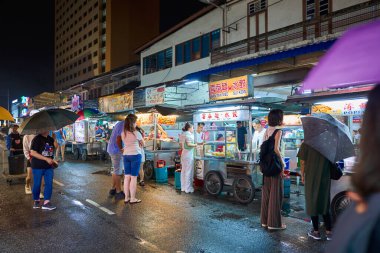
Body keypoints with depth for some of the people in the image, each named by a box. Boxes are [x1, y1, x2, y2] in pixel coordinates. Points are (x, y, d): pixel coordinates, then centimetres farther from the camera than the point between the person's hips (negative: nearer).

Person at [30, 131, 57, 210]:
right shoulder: (37, 139, -12)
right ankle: (36, 200, 28)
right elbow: (32, 153, -20)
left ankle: (46, 202, 3)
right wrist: (46, 159, -22)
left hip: (49, 166, 5)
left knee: (49, 183, -1)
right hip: (38, 167, -5)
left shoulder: (50, 139, 7)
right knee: (37, 184, 7)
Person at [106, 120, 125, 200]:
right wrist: (122, 150, -11)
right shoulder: (124, 125, -18)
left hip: (112, 149, 10)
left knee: (115, 170, 17)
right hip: (117, 150, -10)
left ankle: (113, 189, 25)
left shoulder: (119, 123, 12)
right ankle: (119, 192, 2)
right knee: (118, 172, -4)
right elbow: (118, 140, -23)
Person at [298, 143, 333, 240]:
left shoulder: (306, 145, -9)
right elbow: (332, 163, 5)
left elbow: (303, 162, -7)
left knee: (312, 204, 8)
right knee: (325, 205, 15)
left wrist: (302, 175, 4)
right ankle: (328, 232, 18)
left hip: (311, 178, -3)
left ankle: (316, 231, 16)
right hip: (325, 178, 3)